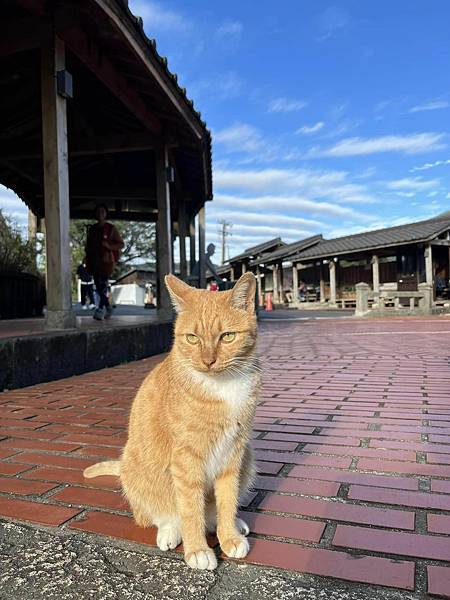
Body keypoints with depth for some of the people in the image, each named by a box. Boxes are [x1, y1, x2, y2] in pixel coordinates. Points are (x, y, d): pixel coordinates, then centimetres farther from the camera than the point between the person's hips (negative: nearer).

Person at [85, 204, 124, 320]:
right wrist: (88, 263, 9)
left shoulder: (111, 228, 2)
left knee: (103, 285, -16)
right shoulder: (92, 229, 14)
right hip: (95, 261, 5)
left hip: (107, 261, -5)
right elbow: (88, 246, 18)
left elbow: (121, 244, 3)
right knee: (99, 287, 7)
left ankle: (100, 309, -19)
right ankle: (108, 308, 22)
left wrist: (109, 246, -14)